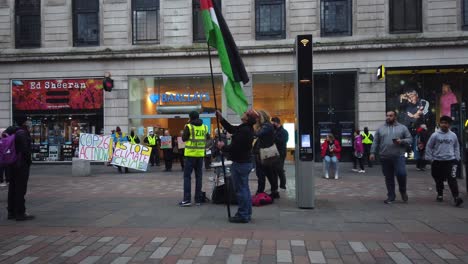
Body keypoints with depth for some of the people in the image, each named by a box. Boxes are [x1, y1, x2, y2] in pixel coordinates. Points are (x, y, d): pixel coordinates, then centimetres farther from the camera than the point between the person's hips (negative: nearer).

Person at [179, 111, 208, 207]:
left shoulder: (189, 126, -8)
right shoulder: (204, 127, 6)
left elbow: (184, 138, -2)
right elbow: (207, 139, 14)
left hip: (191, 154, -4)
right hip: (200, 154, 4)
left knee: (187, 176, 0)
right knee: (198, 176, 10)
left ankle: (187, 199, -4)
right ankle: (198, 199, 11)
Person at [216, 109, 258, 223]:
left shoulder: (244, 131, -23)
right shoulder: (247, 128, 9)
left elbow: (234, 148, -24)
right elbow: (231, 129, 22)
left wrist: (223, 147, -6)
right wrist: (221, 118, 15)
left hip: (240, 163, -10)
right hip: (246, 162, 10)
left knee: (241, 190, -3)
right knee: (245, 189, 16)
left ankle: (242, 215, 5)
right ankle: (247, 214, 24)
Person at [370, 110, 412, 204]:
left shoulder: (403, 128, 9)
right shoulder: (380, 129, 13)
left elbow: (410, 139, 6)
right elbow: (375, 142, 10)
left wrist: (402, 141, -13)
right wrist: (373, 152, 1)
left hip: (398, 156, -2)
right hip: (385, 158, 2)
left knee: (401, 173, -14)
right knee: (388, 178, 7)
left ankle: (403, 191, 14)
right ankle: (391, 196, 18)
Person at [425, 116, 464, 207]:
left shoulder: (453, 135, 4)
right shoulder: (435, 135, -3)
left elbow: (456, 147, 15)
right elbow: (429, 147, 2)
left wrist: (457, 158, 8)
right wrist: (430, 158, 0)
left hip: (451, 160, 0)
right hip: (438, 161, 0)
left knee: (452, 179, -12)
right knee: (439, 180, 12)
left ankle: (456, 197, -13)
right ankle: (440, 195, 29)